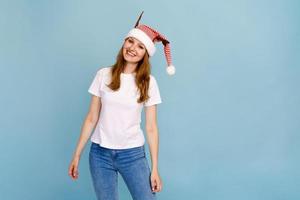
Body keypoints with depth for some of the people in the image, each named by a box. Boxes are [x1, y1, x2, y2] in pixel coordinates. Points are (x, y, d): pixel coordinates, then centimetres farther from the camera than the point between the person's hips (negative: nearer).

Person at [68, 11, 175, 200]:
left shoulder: (149, 82, -2)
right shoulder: (104, 75, -1)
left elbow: (151, 127, -2)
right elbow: (91, 119, 3)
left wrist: (155, 168, -4)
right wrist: (77, 155, 2)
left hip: (133, 154, 0)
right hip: (100, 154, 1)